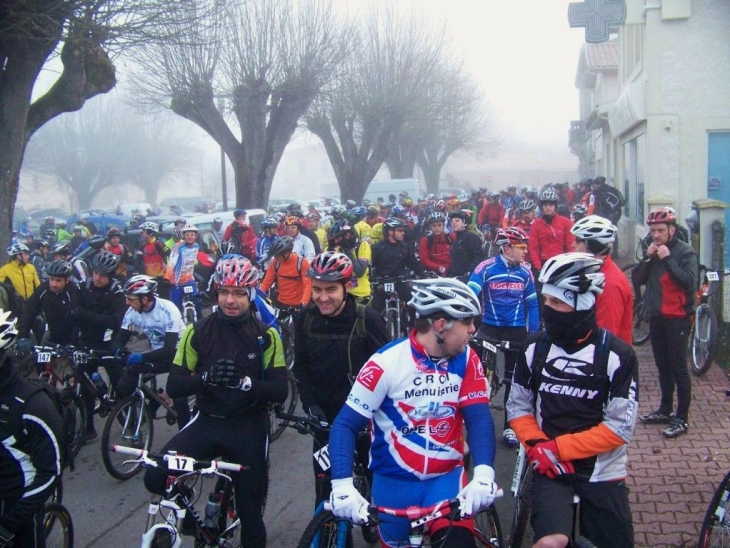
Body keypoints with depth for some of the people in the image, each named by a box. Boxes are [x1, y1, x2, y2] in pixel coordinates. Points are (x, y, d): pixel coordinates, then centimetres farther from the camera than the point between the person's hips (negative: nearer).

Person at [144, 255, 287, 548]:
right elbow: (174, 386, -5)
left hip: (248, 428, -1)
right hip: (206, 423, 1)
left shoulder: (266, 336, -4)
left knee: (251, 513, 7)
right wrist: (206, 378, -25)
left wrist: (244, 383, -29)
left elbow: (280, 391, -11)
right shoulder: (197, 331, -2)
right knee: (156, 477, -20)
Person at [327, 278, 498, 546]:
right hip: (394, 481, -1)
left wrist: (483, 474, -31)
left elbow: (479, 419, -12)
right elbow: (345, 425, -17)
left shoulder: (466, 360, -7)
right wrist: (342, 485, -31)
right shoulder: (386, 363, -17)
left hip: (447, 477, 1)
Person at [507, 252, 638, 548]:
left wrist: (557, 447, -18)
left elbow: (619, 428, -11)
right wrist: (536, 445, -14)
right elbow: (518, 407, 5)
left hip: (602, 472, 0)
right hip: (551, 468, 0)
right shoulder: (535, 347, -2)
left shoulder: (617, 355, -11)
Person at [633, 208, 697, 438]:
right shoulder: (654, 251, 10)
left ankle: (682, 418, 2)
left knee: (678, 368, -4)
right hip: (656, 316, 7)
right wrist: (648, 258, -10)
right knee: (663, 366, 15)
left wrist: (668, 259, -21)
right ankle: (665, 410, 26)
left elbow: (689, 282, -22)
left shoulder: (685, 251, -10)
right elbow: (637, 279, 4)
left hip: (677, 318, -7)